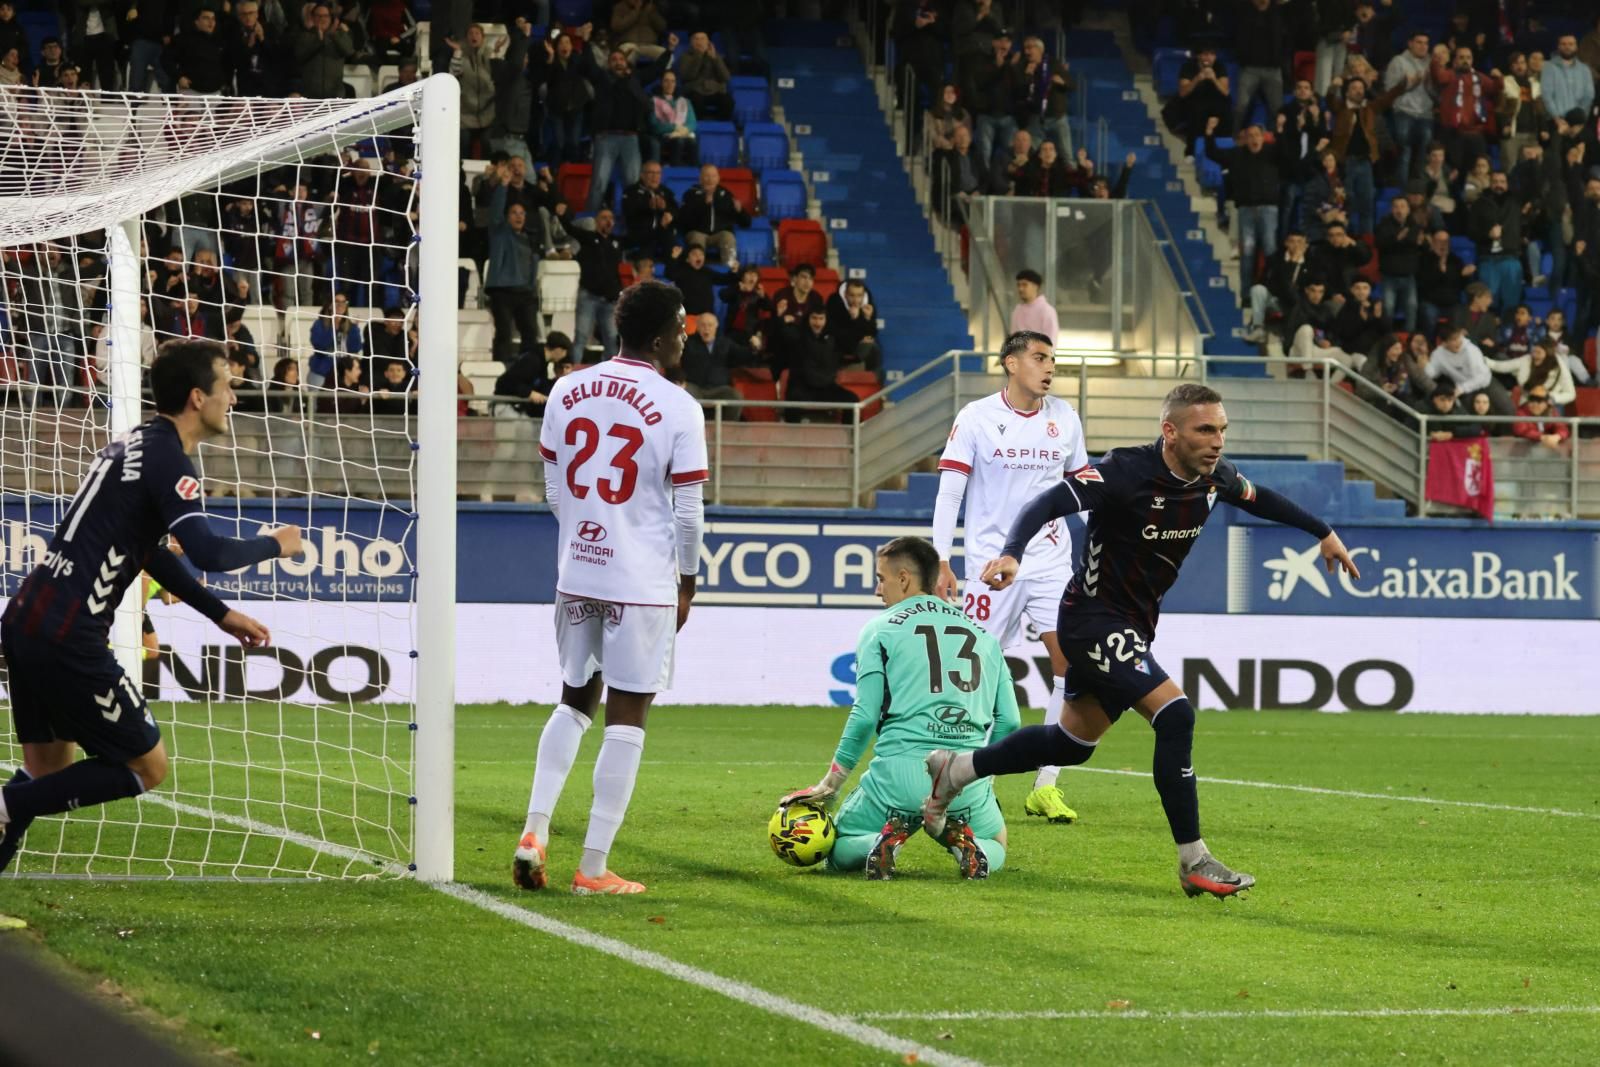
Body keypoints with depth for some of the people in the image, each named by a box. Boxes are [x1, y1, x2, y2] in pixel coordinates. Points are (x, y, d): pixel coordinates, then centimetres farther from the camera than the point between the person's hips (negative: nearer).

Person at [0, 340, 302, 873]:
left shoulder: (134, 445, 17)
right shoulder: (168, 460, -11)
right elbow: (209, 554, -23)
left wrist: (221, 615, 29)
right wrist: (273, 545, -4)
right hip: (68, 639, -9)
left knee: (48, 773, 18)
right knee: (147, 767, 3)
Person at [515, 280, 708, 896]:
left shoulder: (566, 392, 4)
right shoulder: (678, 409, -11)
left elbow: (555, 493, 12)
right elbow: (688, 511, -9)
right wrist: (687, 581, 6)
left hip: (577, 574, 5)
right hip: (644, 585, -5)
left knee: (574, 702, 21)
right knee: (626, 719, 2)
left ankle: (535, 832, 7)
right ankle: (593, 868, 2)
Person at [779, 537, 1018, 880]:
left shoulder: (880, 629, 5)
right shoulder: (982, 634, 17)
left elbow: (865, 716, -2)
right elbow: (1009, 720, 12)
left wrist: (829, 786, 5)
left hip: (900, 773, -2)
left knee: (838, 852, 19)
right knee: (995, 851, 28)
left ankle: (889, 837, -15)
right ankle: (961, 839, -8)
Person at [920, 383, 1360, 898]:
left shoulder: (1214, 477, -2)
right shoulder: (1127, 472, -25)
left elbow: (1260, 499, 21)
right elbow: (1047, 503, -33)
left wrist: (1323, 532, 26)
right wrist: (1012, 553, -50)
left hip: (1133, 624, 9)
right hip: (1094, 618, -9)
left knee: (1074, 742, 19)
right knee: (1175, 714, -21)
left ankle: (956, 770, 37)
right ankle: (1193, 862, -15)